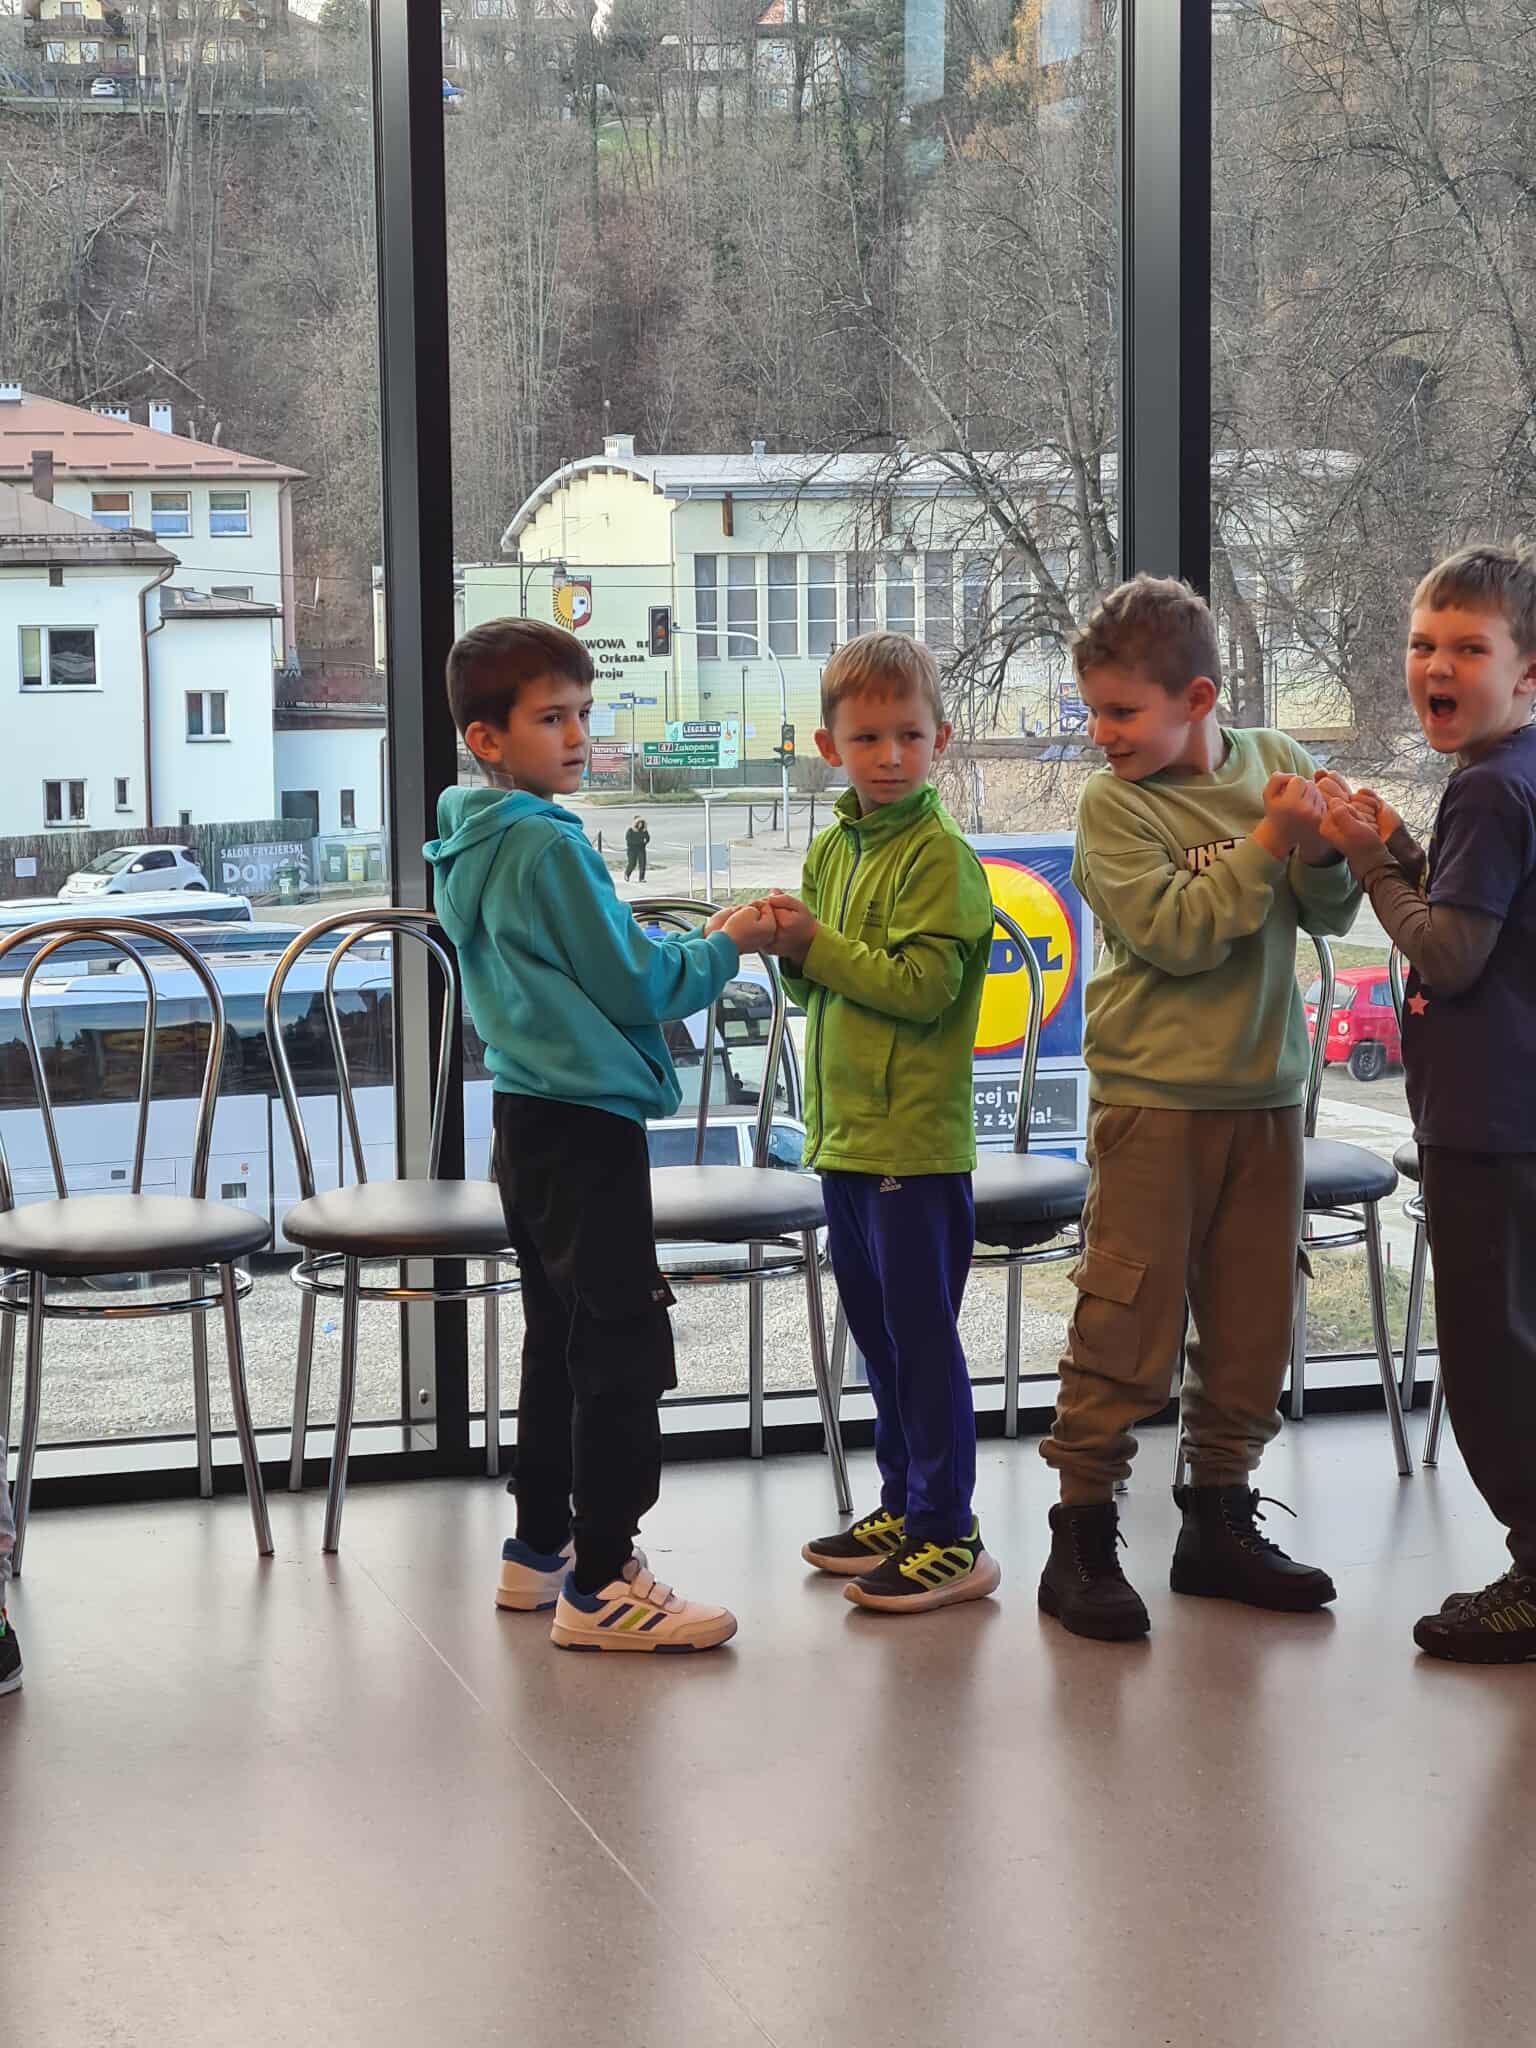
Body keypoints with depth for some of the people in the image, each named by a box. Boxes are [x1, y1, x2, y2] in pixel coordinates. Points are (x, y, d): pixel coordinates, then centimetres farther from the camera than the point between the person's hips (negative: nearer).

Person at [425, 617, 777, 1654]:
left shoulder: (474, 849, 12)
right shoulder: (551, 846, -17)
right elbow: (633, 987, -14)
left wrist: (684, 949, 14)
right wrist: (723, 947, 0)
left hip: (529, 1113, 10)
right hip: (587, 1119, -10)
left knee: (560, 1339, 18)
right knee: (619, 1349, -7)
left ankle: (540, 1549, 26)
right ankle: (602, 1584, -6)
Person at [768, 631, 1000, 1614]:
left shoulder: (941, 856, -11)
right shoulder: (831, 848, 13)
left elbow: (923, 986, -20)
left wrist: (816, 943, -17)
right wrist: (791, 952, -4)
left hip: (916, 1137, -8)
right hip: (844, 1129, 8)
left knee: (923, 1335, -4)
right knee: (878, 1331, 16)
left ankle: (950, 1535, 2)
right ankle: (904, 1506, 28)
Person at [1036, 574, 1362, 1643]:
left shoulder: (1274, 759, 4)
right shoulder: (1113, 803, -8)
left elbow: (1334, 913, 4)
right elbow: (1175, 932, -19)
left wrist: (1321, 850, -16)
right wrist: (1267, 842, -20)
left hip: (1264, 1091, 5)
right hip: (1155, 1095, -5)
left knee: (1253, 1320, 12)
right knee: (1126, 1322, -4)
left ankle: (1219, 1522, 25)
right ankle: (1083, 1542, 4)